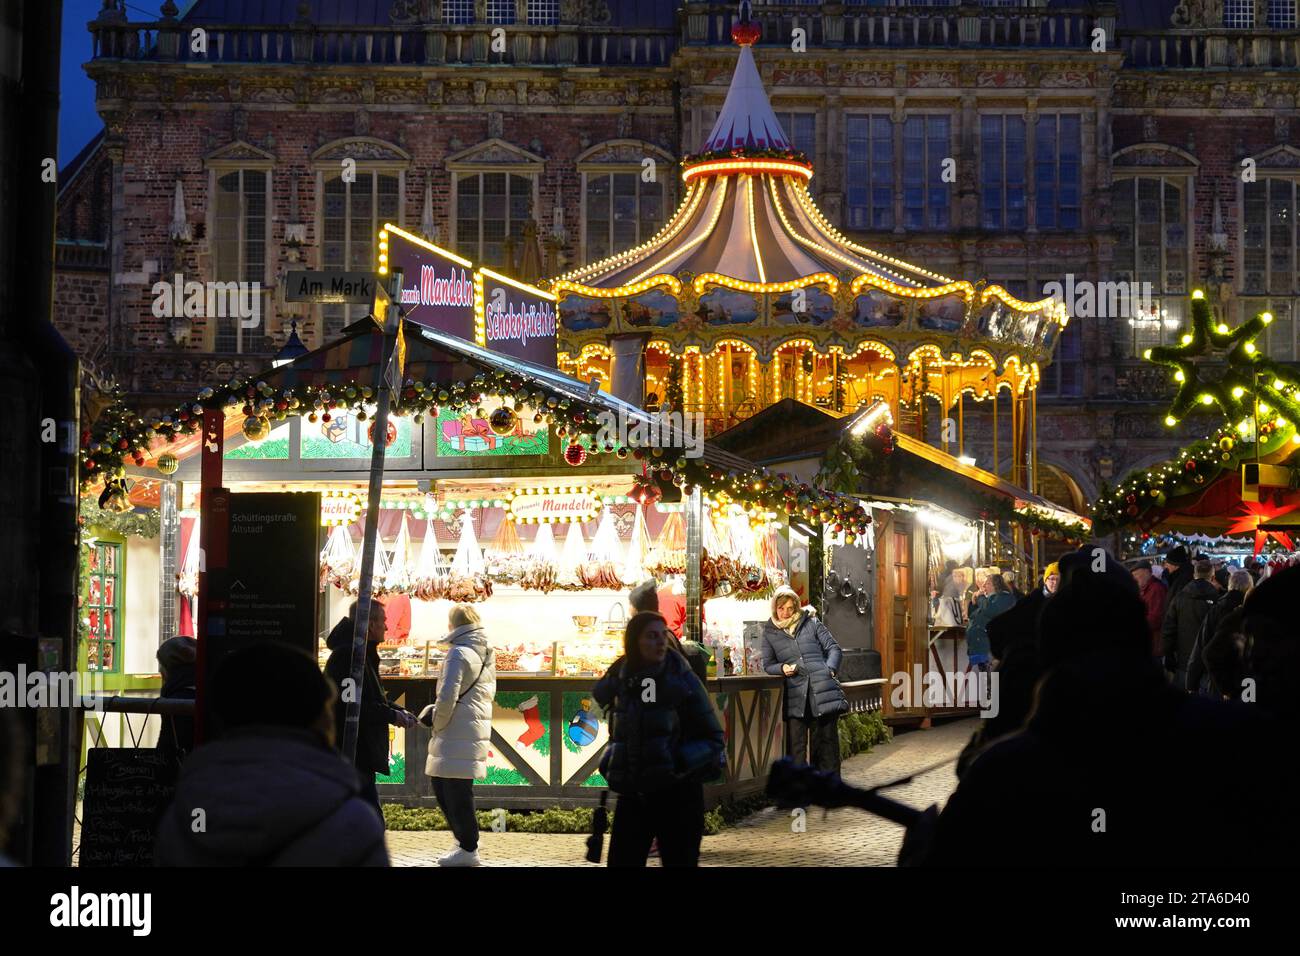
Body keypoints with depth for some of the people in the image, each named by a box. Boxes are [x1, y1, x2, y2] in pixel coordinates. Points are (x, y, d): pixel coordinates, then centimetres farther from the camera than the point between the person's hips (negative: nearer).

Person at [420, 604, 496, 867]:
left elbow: (447, 696, -19)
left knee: (456, 789, -4)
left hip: (457, 732, -9)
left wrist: (438, 722, -2)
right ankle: (467, 837, 20)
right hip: (479, 726, 9)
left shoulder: (459, 653, -12)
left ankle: (468, 848, -1)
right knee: (441, 785, 17)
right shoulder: (487, 654, 14)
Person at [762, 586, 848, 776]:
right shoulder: (770, 633, 15)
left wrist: (829, 669, -5)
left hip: (822, 690, 0)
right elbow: (768, 665, 17)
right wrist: (782, 668, -5)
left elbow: (834, 649, 12)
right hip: (794, 695, 0)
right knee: (795, 746, -4)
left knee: (826, 740, 2)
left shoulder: (812, 624, 13)